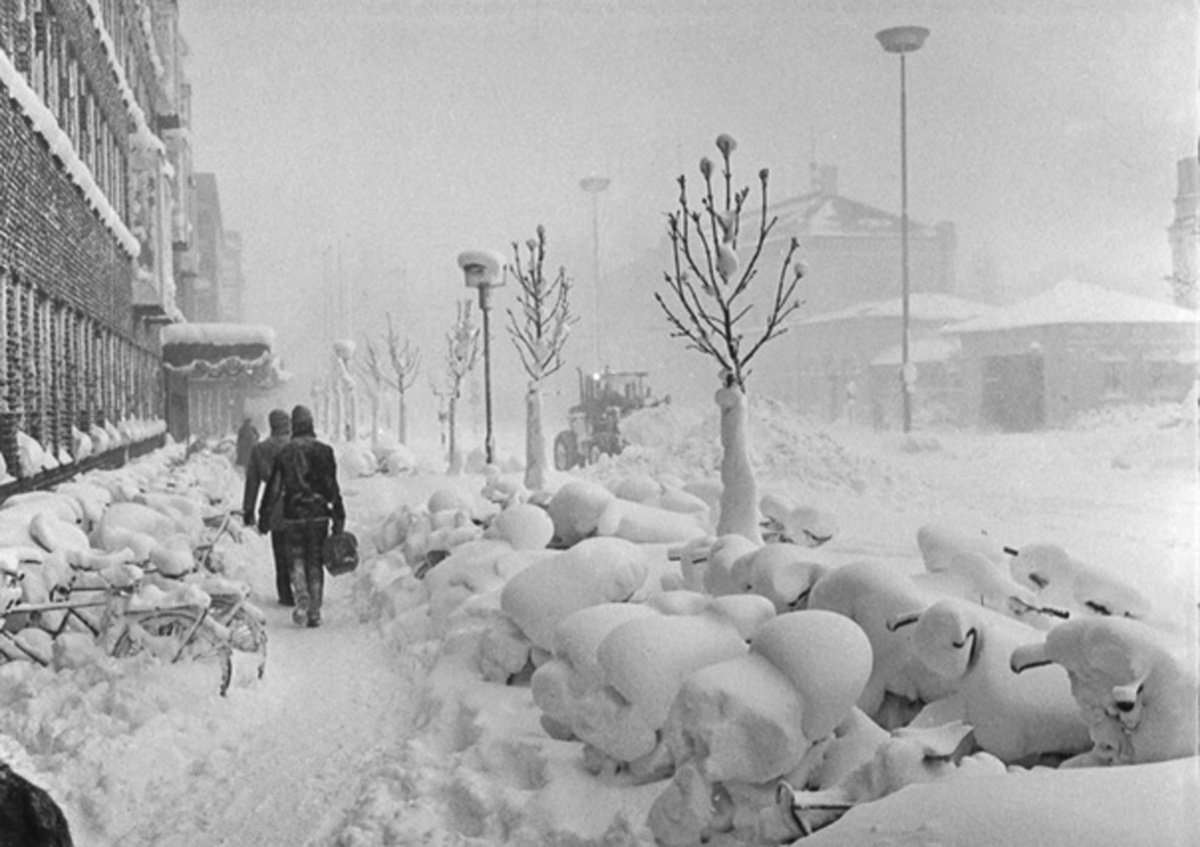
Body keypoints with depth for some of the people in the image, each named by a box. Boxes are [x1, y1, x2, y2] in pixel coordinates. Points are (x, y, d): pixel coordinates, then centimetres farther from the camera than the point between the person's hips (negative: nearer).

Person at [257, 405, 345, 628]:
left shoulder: (284, 452, -1)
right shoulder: (324, 451, -2)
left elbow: (273, 488, 0)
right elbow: (332, 487, -2)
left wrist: (264, 516, 7)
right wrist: (339, 517, 1)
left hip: (293, 515, -1)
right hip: (319, 515, 1)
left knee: (296, 559, 11)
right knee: (315, 562, 8)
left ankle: (302, 598, -13)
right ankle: (315, 612, 6)